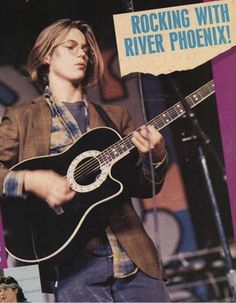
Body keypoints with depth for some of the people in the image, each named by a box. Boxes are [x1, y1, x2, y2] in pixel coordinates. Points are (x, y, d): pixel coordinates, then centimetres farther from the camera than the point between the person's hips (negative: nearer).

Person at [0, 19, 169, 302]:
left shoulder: (115, 116, 18)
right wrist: (29, 180, -17)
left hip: (133, 254, 3)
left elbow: (142, 188, 14)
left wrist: (155, 157, -5)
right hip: (74, 258, -3)